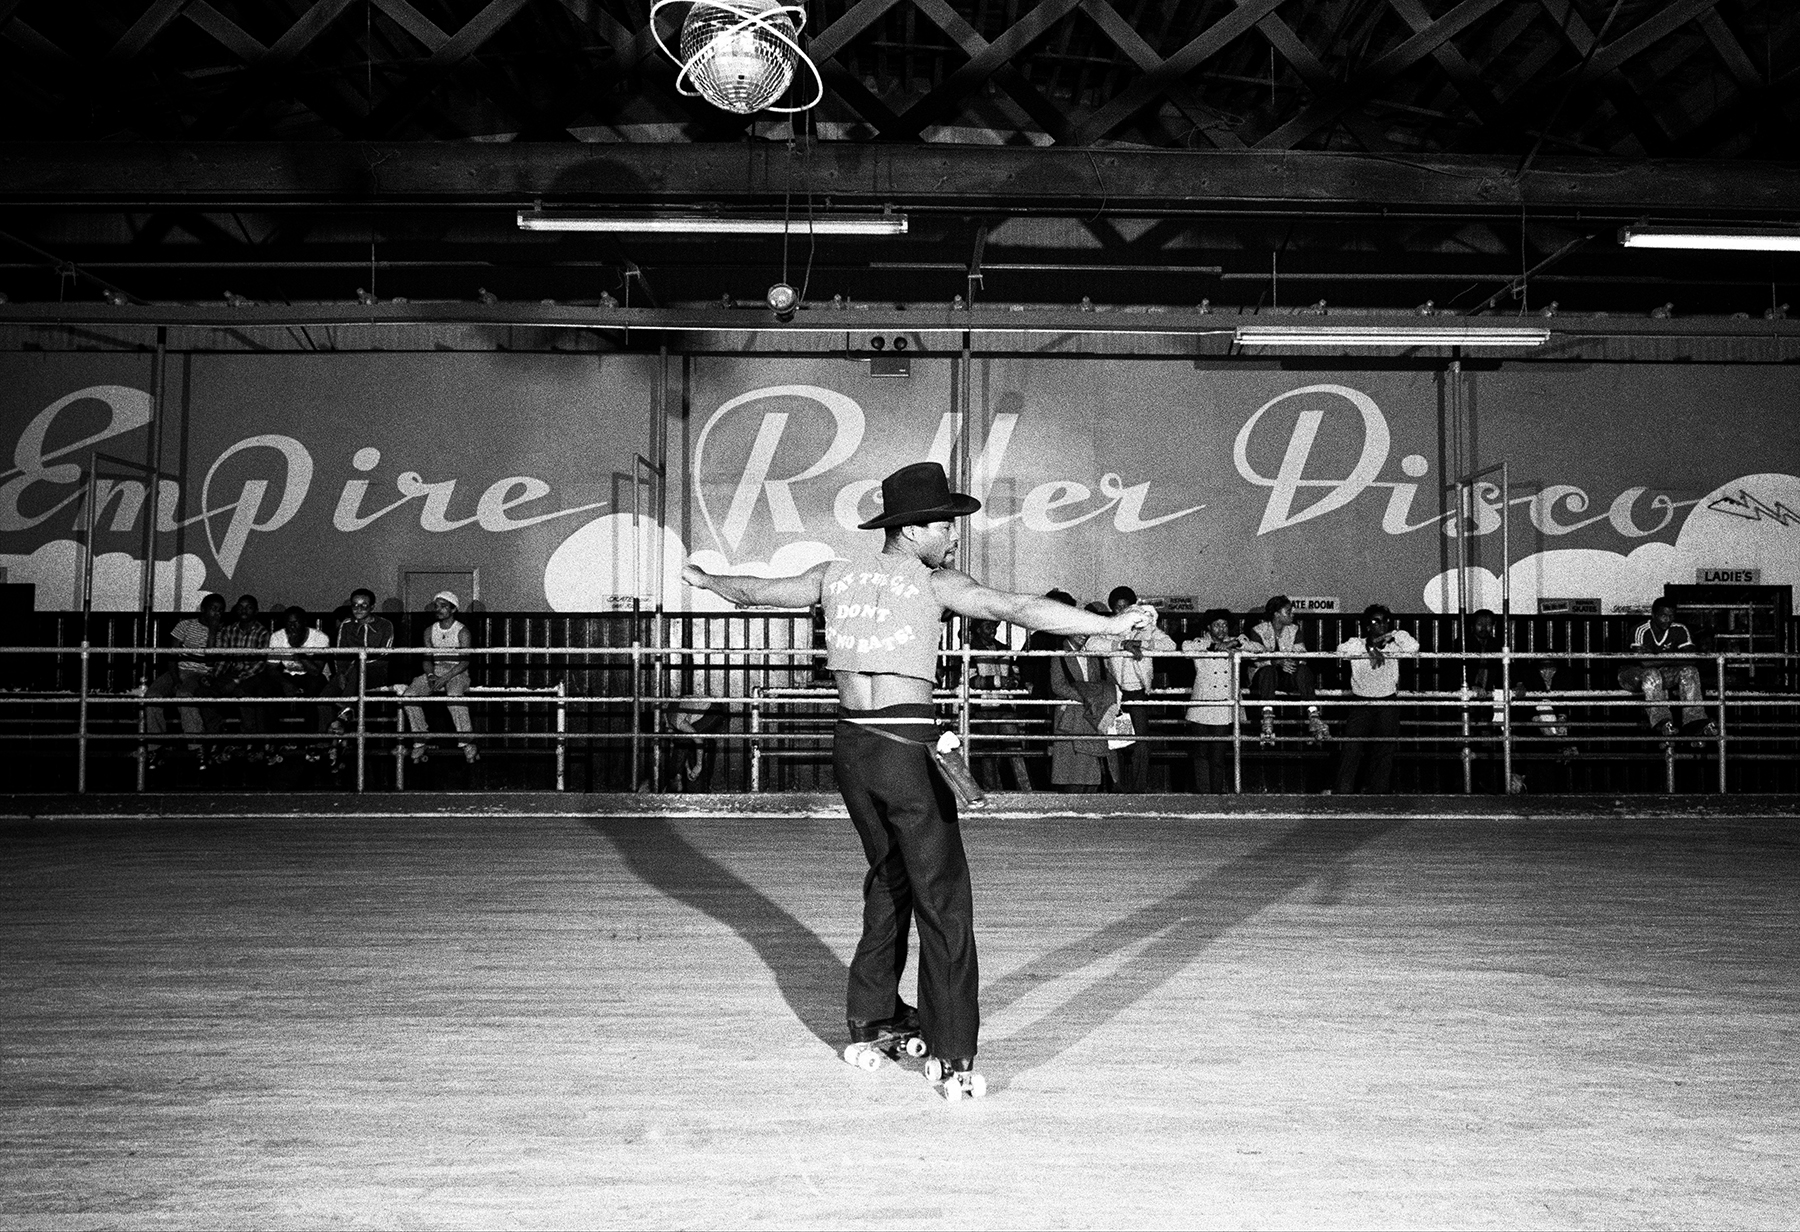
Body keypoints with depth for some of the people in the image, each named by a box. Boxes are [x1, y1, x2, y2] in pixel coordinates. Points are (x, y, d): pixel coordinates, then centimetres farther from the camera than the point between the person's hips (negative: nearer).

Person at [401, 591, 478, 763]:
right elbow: (427, 658, 9)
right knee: (409, 695, -20)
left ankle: (467, 743, -31)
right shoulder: (430, 631, 12)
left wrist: (445, 678, -23)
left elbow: (465, 662, -12)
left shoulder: (462, 632, -4)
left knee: (454, 695, -38)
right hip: (435, 672, 5)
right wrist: (430, 675, -12)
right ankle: (419, 742, -12)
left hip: (457, 672, -5)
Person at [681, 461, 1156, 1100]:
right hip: (906, 747, -7)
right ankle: (953, 1059, -3)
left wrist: (703, 579, 44)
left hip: (850, 743, 7)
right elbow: (1020, 609, -15)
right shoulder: (933, 582, -6)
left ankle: (870, 1020, 32)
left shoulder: (837, 574, 11)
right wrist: (1111, 624, -16)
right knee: (941, 897, -2)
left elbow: (761, 590, 25)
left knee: (887, 878, 23)